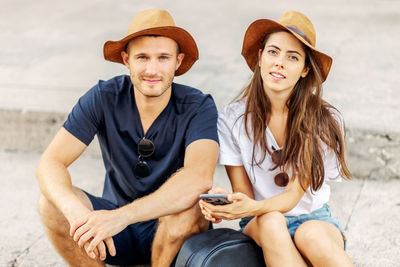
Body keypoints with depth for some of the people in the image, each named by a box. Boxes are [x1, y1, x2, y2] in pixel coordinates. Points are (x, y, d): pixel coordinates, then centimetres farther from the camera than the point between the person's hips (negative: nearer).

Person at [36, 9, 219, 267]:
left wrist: (121, 216, -47)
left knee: (186, 204, -34)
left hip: (175, 230, -2)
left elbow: (200, 177, -36)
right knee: (51, 203, -23)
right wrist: (77, 212, -41)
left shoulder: (198, 107, -18)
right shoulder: (104, 97, -12)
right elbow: (51, 162, -18)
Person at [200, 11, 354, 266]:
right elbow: (243, 193, -3)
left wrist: (254, 207, -35)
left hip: (314, 219, -1)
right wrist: (225, 201, -29)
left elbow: (293, 195, -13)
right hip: (260, 226, 1)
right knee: (271, 222, -35)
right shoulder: (232, 119, -5)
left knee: (312, 236, -37)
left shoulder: (325, 121, -9)